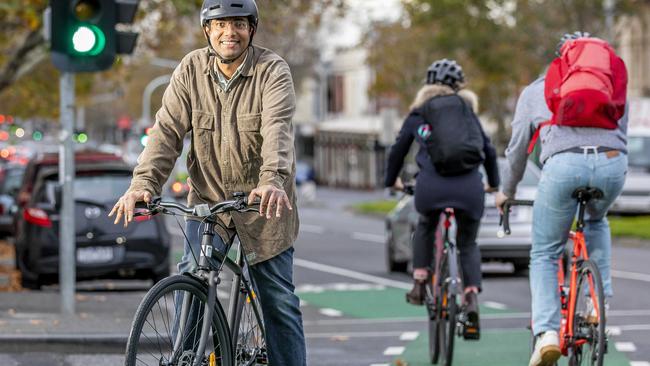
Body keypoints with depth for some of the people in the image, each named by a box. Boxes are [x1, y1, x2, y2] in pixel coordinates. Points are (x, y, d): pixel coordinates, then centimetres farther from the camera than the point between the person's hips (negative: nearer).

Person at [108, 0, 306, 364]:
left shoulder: (273, 70, -13)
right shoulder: (191, 69, -3)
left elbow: (278, 129, -28)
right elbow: (168, 129, -11)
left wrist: (274, 181, -47)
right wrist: (144, 182, -26)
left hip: (262, 202, -2)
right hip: (208, 198, 2)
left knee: (278, 300, 3)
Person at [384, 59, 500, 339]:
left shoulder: (419, 112, 20)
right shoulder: (467, 111, 23)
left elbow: (398, 149, 25)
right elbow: (489, 150, 28)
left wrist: (392, 181, 42)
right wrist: (493, 184, 44)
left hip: (431, 185, 0)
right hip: (469, 186, 0)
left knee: (425, 227, 32)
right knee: (468, 243, 19)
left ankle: (419, 283, 21)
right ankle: (472, 297, -2)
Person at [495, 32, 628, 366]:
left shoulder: (535, 90, 28)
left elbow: (517, 148, 31)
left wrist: (507, 191, 47)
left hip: (563, 164, -2)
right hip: (612, 162, 2)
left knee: (544, 255, 13)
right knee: (596, 221, 36)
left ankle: (547, 332, -6)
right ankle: (601, 299, 22)